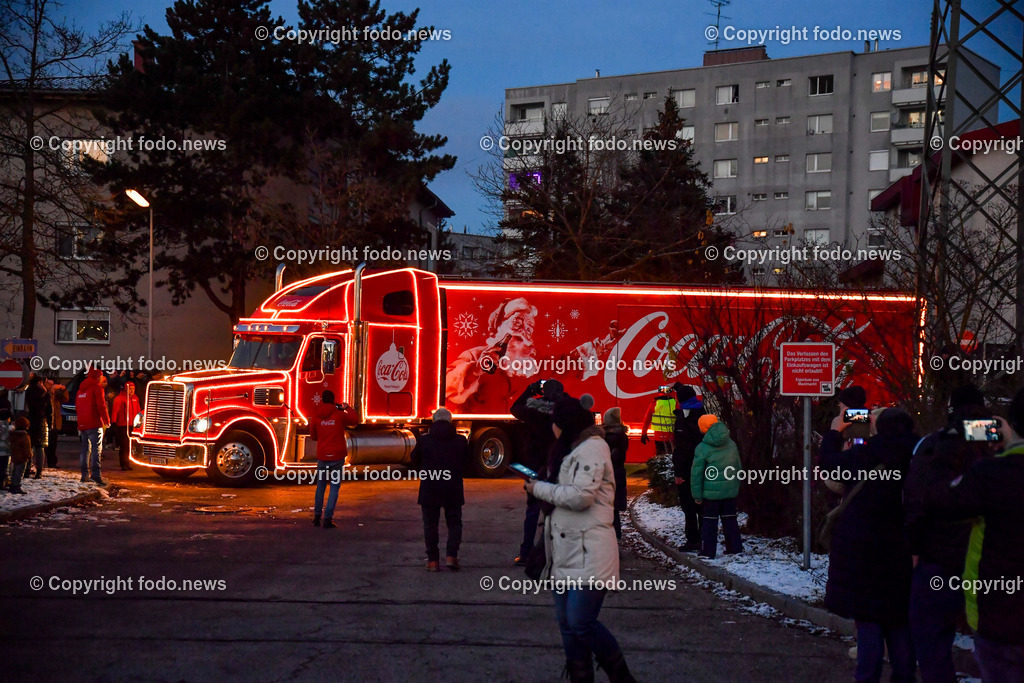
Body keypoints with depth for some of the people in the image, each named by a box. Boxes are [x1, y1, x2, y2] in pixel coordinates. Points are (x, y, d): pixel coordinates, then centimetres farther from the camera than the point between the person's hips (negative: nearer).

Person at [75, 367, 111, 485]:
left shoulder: (81, 389, 18)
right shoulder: (97, 387, -5)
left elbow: (77, 407, 22)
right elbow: (101, 405, -12)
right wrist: (106, 420, -4)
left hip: (82, 424, 7)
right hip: (94, 423, -7)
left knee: (85, 449, 12)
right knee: (97, 448, -12)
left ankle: (84, 474, 12)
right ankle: (96, 474, -23)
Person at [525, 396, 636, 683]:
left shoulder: (593, 447, -9)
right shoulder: (572, 450, 20)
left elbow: (580, 496, -19)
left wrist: (540, 488, -8)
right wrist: (540, 485, 5)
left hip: (588, 554, -9)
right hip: (566, 553, 9)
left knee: (581, 624, -11)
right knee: (568, 625, 8)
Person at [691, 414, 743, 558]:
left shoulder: (702, 448, -12)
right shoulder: (732, 444, 5)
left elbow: (696, 474, -9)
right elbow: (738, 467, 14)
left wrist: (697, 495, -2)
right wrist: (736, 486, 23)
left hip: (711, 492, -5)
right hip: (730, 491, 5)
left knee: (709, 521, 4)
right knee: (730, 519, 15)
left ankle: (708, 551, 5)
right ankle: (735, 548, 19)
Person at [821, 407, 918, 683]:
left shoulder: (865, 454, -16)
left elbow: (830, 461, 1)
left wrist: (834, 432, 18)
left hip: (860, 548, -3)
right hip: (901, 552, 3)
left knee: (868, 618, 4)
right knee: (899, 618, 14)